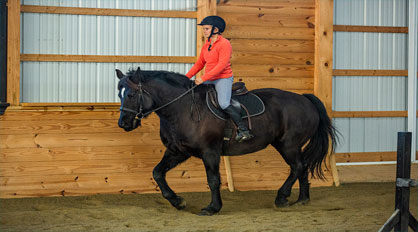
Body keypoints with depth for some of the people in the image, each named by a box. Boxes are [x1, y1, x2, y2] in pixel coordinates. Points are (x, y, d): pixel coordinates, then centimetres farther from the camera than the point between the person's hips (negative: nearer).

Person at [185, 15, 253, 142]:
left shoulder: (224, 44, -13)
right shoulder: (206, 45, 13)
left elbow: (222, 65, -21)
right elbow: (199, 64, 20)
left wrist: (203, 78, -24)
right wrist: (187, 77, 8)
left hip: (223, 78, -9)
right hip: (209, 80, 9)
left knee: (224, 103, -28)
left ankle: (244, 130, -26)